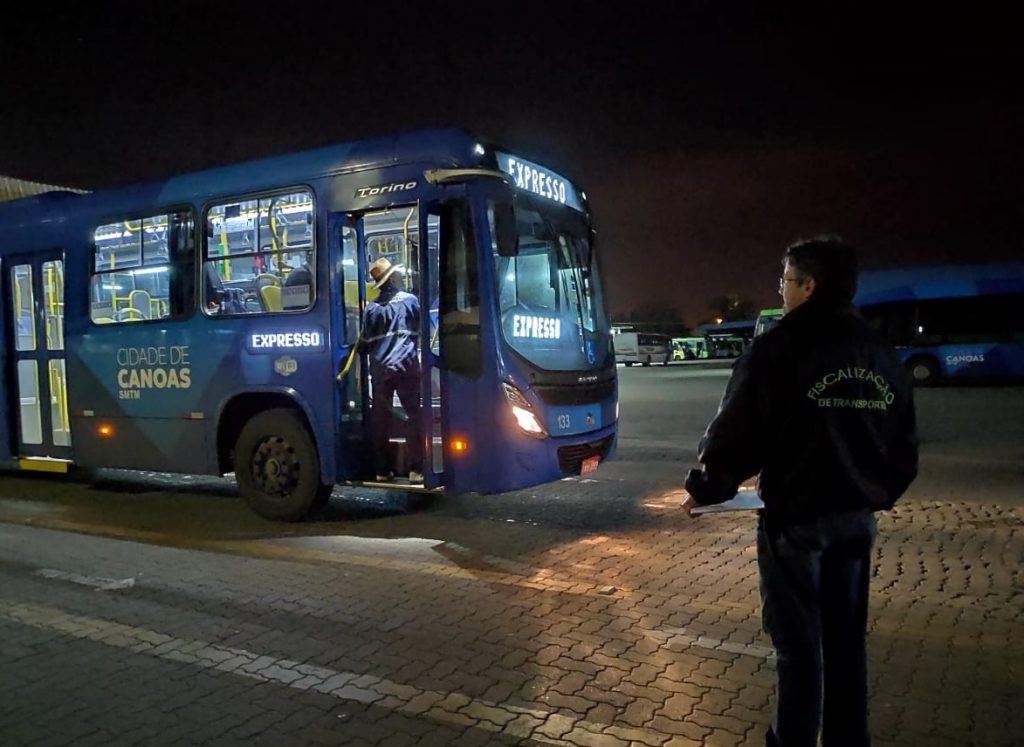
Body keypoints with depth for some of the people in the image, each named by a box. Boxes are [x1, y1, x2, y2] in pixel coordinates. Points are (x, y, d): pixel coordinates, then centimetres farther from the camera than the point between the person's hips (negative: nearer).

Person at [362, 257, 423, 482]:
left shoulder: (372, 307, 8)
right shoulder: (410, 300, 1)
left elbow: (366, 341, 9)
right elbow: (421, 331, 7)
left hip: (380, 369, 3)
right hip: (406, 366, -3)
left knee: (380, 419, 8)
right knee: (414, 416, 1)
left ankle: (382, 469, 11)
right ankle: (416, 469, -5)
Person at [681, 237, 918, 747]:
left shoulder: (780, 348, -14)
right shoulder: (882, 354, 6)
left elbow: (736, 432, -15)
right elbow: (904, 445, 12)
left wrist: (703, 488, 0)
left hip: (795, 516, -6)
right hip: (856, 516, 6)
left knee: (799, 642, 6)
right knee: (846, 638, 17)